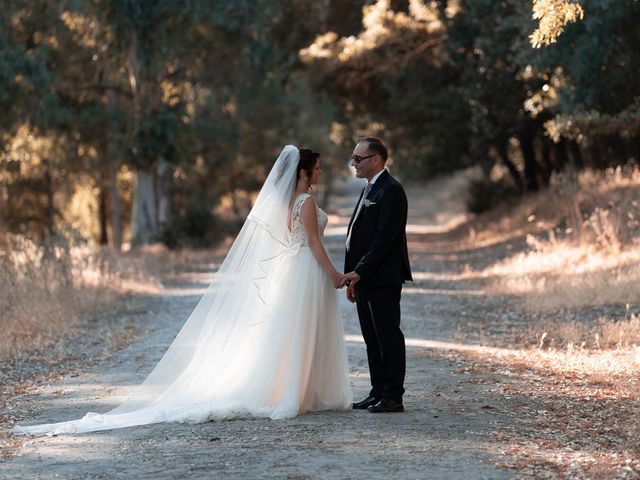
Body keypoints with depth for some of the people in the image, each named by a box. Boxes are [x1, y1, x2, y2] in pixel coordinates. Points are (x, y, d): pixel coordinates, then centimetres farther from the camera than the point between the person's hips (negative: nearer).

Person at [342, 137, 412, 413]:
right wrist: (353, 278, 15)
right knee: (372, 338, 11)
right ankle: (378, 393, 17)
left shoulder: (391, 191, -13)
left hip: (383, 279, -10)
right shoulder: (369, 190, 18)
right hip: (365, 278, 10)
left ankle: (393, 397, -1)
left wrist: (359, 272, -20)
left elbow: (385, 237, -20)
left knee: (388, 337, -5)